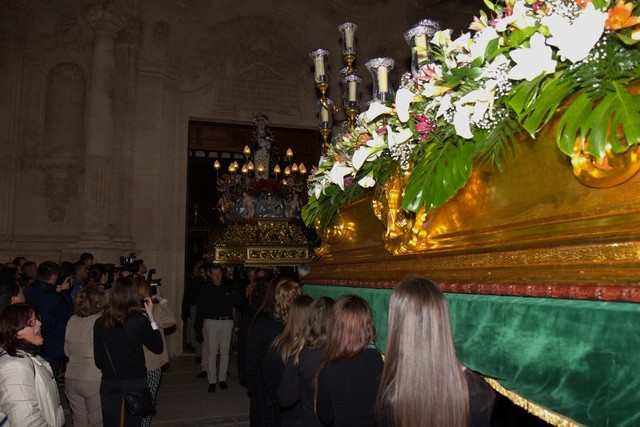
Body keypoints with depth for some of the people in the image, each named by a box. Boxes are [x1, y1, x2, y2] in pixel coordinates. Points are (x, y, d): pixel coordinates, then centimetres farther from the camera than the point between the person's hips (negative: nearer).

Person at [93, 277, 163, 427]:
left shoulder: (100, 323, -5)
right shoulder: (140, 321, -12)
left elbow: (98, 361, 2)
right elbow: (158, 348, 0)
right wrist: (151, 317, 1)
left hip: (109, 383, 2)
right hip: (135, 382, -2)